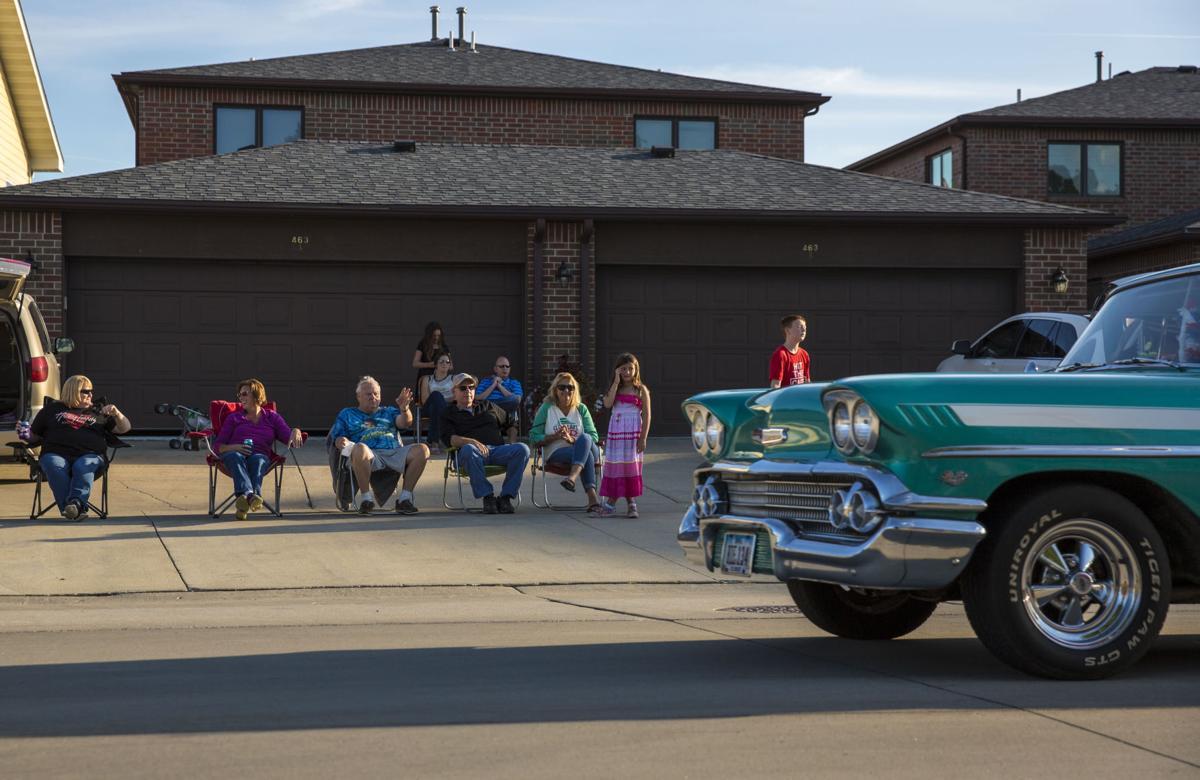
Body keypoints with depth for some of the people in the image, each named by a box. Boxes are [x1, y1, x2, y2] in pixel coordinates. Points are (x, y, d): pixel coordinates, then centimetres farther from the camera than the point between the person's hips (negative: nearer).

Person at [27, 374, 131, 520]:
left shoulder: (98, 413, 30)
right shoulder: (52, 409, 28)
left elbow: (125, 428, 25)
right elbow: (34, 436, 27)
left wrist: (116, 414, 7)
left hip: (89, 455, 0)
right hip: (56, 453, 0)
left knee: (82, 467, -37)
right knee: (55, 468, -36)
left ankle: (77, 502, -56)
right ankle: (73, 509, -48)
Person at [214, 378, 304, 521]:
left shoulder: (272, 417, 27)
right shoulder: (234, 417, 28)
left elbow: (289, 438, 14)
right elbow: (218, 445, 18)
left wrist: (295, 431, -11)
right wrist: (235, 447, -4)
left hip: (259, 456, -1)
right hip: (234, 453, 1)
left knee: (258, 459, -38)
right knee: (236, 457, -37)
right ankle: (248, 494, -65)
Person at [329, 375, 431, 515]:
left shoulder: (388, 412, 31)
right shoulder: (347, 414, 27)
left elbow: (405, 422, 11)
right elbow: (337, 438, 15)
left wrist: (404, 409, -13)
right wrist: (341, 442, -11)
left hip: (395, 452, 3)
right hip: (370, 455, -3)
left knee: (422, 450, -25)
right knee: (359, 449, -40)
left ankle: (405, 497, -19)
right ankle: (365, 497, -28)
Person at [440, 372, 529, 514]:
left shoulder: (488, 406, 30)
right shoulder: (449, 414, 18)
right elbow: (448, 439, 0)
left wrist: (512, 447, 16)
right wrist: (472, 442, -18)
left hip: (497, 449, 3)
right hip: (475, 451, -3)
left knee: (522, 449, -27)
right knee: (468, 449, -41)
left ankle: (506, 497, -27)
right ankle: (487, 496, -36)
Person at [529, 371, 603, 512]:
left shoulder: (581, 409, 14)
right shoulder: (547, 408, 9)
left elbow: (594, 436, 4)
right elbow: (534, 437, 2)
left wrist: (572, 440, -14)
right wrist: (555, 436, -14)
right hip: (556, 453, -2)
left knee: (584, 438, -36)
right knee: (586, 453, -35)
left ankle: (572, 477, -55)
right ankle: (592, 498, -48)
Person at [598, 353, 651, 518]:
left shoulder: (641, 390, -2)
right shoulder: (614, 389, 7)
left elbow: (646, 415, -4)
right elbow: (607, 404, -13)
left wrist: (643, 438, -10)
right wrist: (617, 382, -12)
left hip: (633, 434, -3)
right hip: (615, 434, 3)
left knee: (631, 466, 1)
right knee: (614, 466, 5)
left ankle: (631, 504, 8)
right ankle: (611, 501, 13)